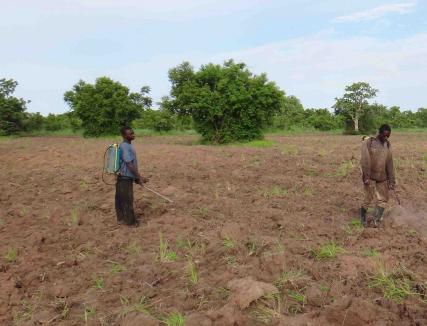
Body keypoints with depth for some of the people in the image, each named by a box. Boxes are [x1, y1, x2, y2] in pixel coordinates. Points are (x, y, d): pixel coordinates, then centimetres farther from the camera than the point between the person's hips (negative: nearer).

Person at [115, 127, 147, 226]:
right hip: (125, 178, -9)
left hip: (128, 177, 9)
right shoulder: (125, 147, -20)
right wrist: (139, 177, -20)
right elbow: (129, 164, -24)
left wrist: (137, 177, 18)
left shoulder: (129, 145, 10)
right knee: (127, 200, 3)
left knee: (122, 199, 17)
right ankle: (130, 221, 14)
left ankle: (122, 218, 28)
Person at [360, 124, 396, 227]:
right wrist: (366, 177, -19)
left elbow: (389, 163, 7)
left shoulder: (388, 144, 7)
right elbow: (365, 160, -14)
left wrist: (391, 180, 4)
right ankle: (363, 219, 15)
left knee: (383, 199, 5)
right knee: (369, 198, -5)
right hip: (370, 176, -5)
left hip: (382, 177, 6)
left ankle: (376, 220, 14)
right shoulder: (368, 142, -9)